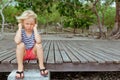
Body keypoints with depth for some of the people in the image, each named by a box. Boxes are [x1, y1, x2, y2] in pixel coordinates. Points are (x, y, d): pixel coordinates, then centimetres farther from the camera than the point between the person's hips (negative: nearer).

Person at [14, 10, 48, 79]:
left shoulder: (34, 31, -8)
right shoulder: (20, 31, -9)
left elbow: (38, 41, -31)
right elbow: (17, 41, -32)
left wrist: (35, 28, -23)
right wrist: (20, 28, -23)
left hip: (33, 53, 1)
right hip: (23, 54, 0)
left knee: (38, 44, -26)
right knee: (21, 44, -29)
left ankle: (41, 65, -20)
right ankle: (20, 67, -25)